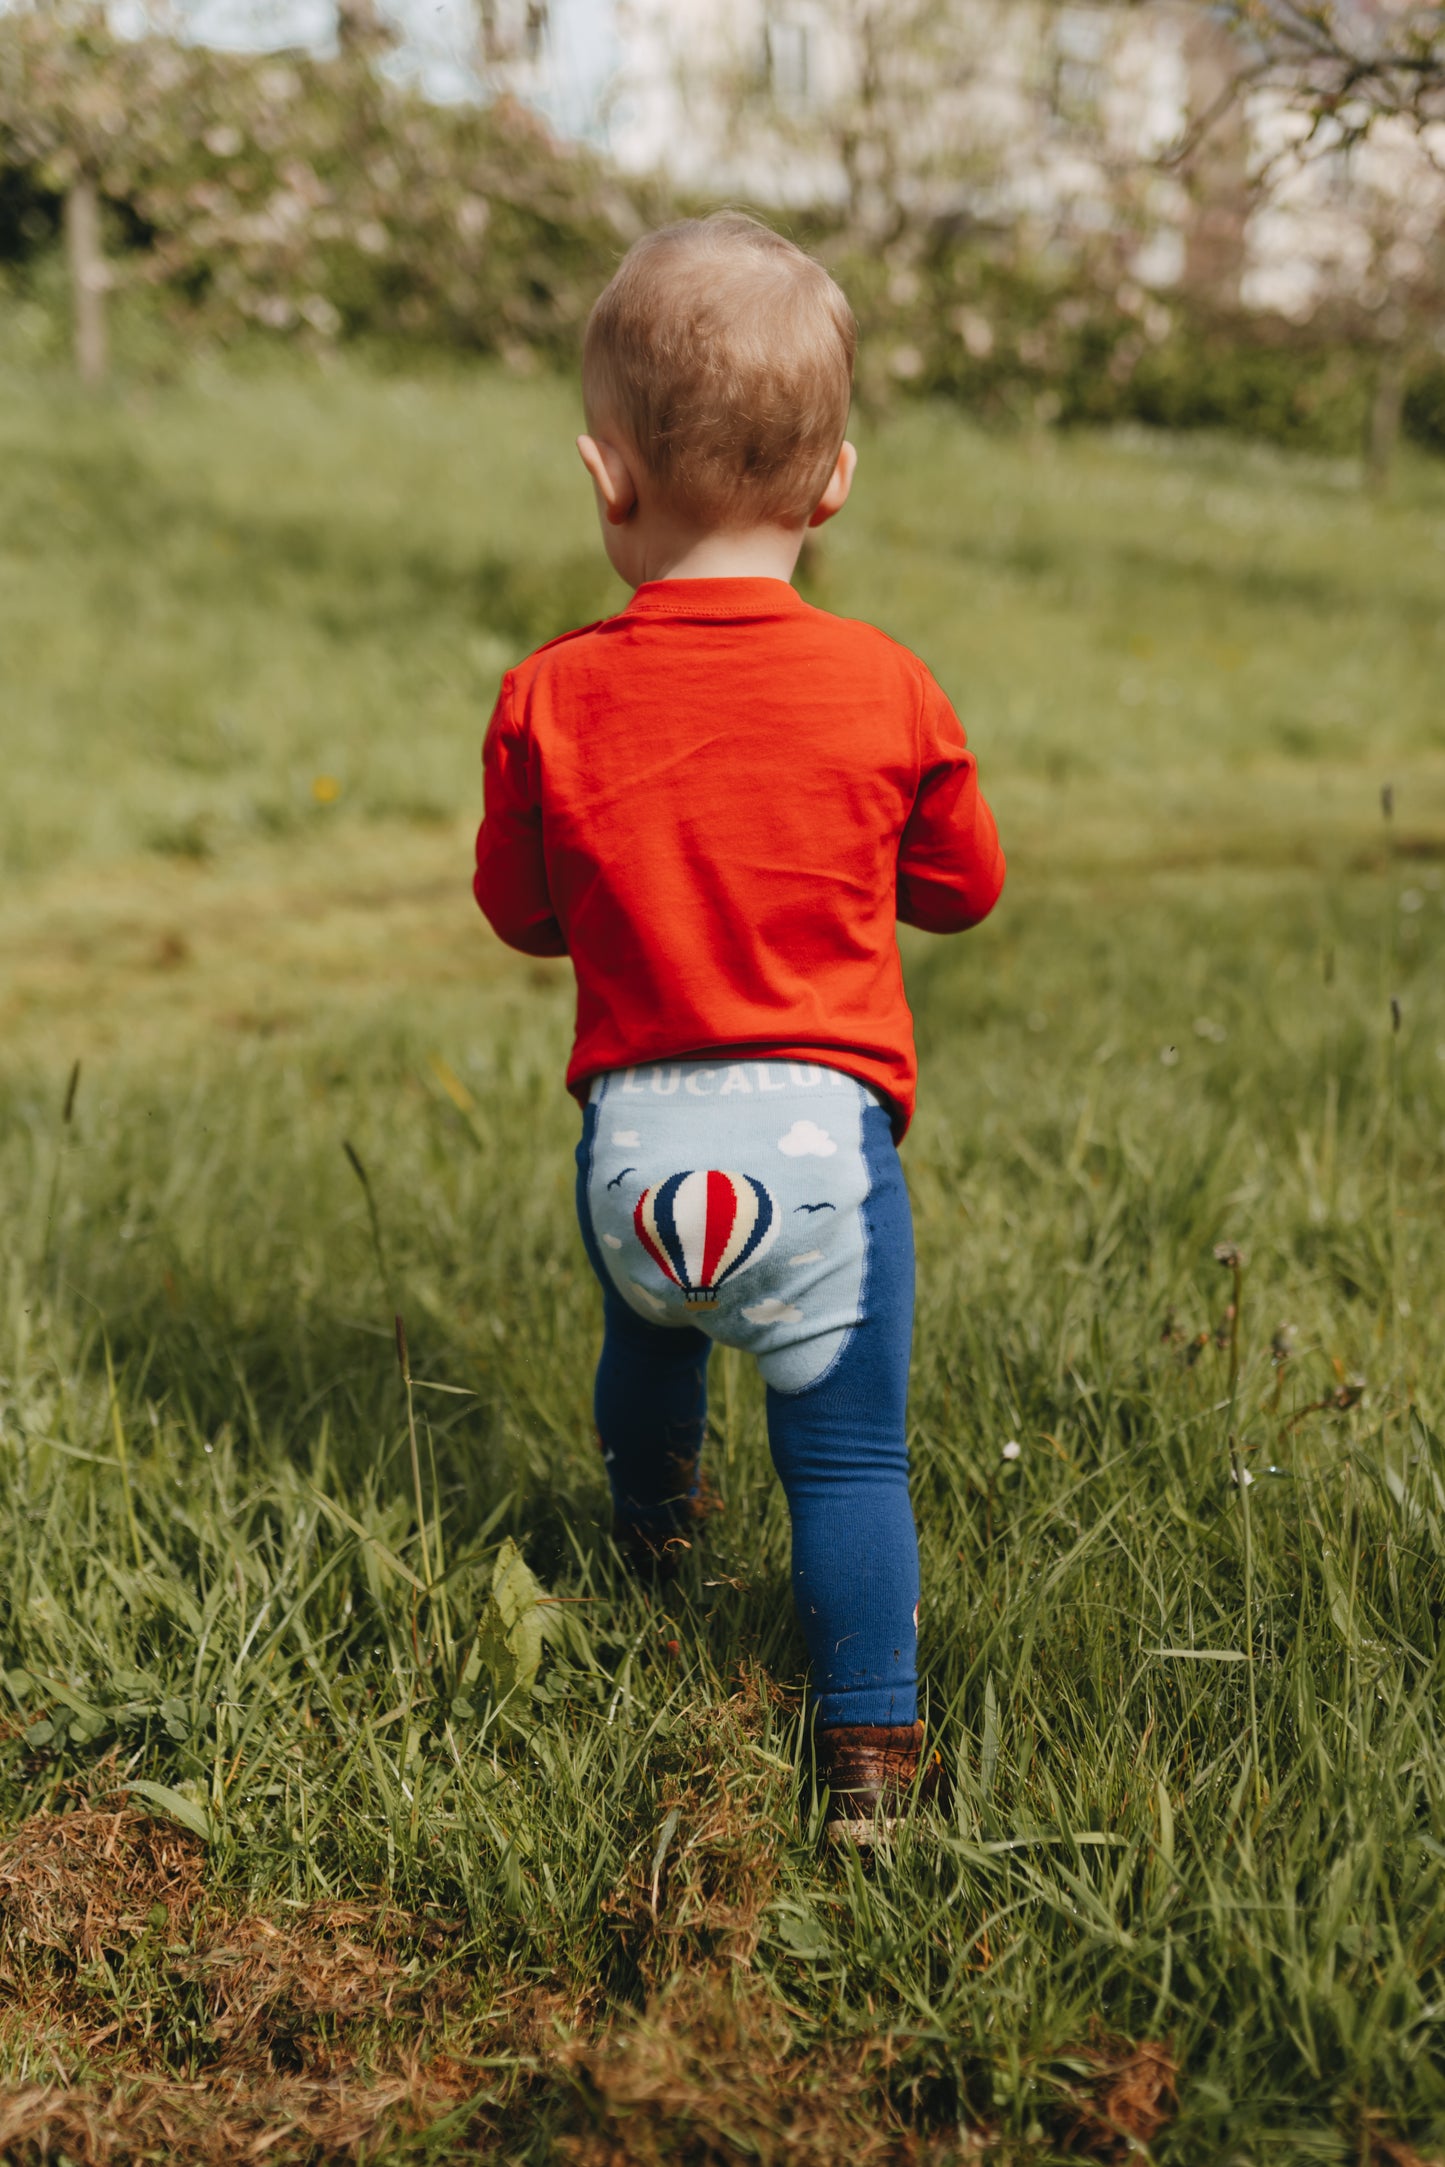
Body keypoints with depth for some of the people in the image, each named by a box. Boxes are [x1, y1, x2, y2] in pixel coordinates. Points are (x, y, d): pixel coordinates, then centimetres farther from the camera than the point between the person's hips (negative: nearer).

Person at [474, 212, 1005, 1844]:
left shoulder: (550, 699, -6)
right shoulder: (883, 688, -7)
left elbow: (518, 912, 7)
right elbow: (965, 884, 8)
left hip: (633, 1138, 3)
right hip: (822, 1127, -2)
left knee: (647, 1337, 32)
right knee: (847, 1455, 6)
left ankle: (654, 1527, 58)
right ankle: (869, 1745, 10)